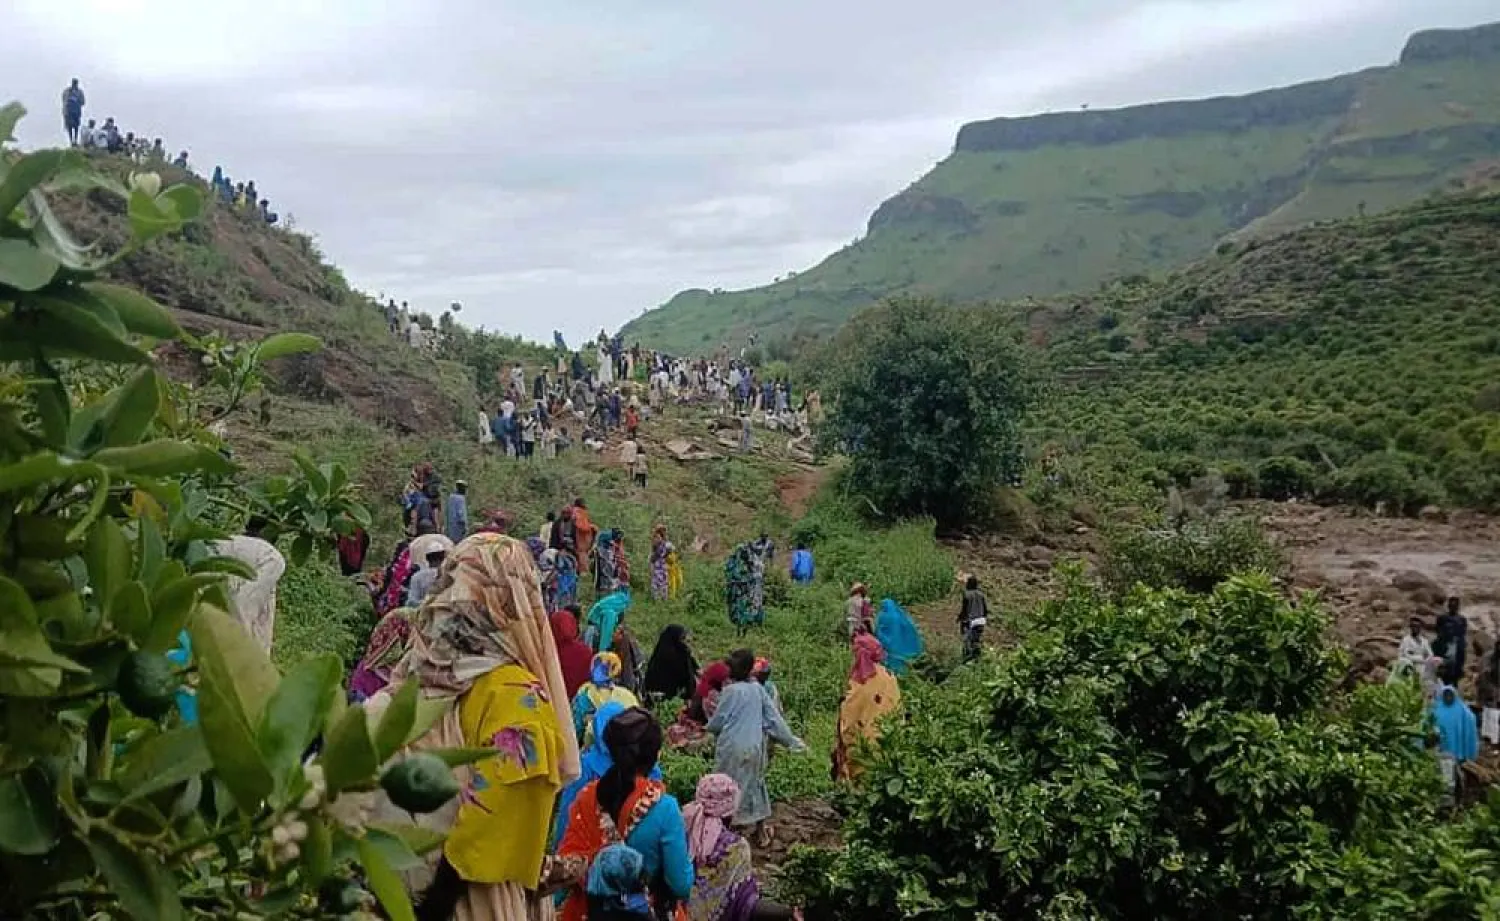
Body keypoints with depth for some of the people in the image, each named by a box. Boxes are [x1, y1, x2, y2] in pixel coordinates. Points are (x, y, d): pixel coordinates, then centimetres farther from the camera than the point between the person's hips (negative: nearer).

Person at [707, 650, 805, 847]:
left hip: (732, 746, -6)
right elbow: (774, 718, 5)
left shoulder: (731, 690, -16)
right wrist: (790, 740, 14)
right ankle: (761, 832, 28)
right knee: (755, 785, 19)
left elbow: (717, 722, -11)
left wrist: (709, 726, 13)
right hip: (755, 746, 6)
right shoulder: (758, 689, 1)